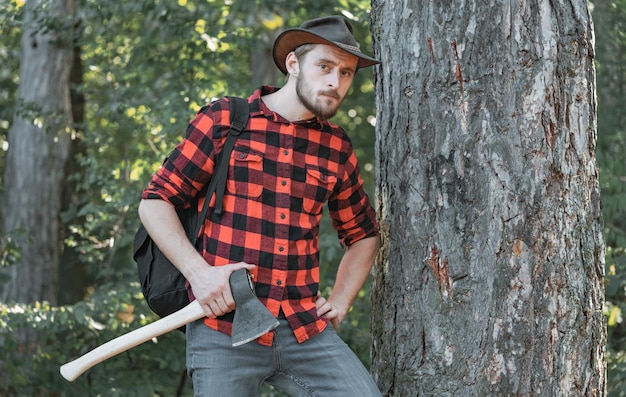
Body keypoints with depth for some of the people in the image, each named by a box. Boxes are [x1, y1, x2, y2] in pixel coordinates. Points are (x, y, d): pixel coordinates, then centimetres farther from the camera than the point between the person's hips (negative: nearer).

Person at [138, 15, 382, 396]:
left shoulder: (337, 147, 13)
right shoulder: (223, 120, 1)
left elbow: (362, 235, 27)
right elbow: (155, 202, 0)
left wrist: (340, 301, 13)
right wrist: (198, 272, -12)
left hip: (305, 331, 3)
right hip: (224, 328, -3)